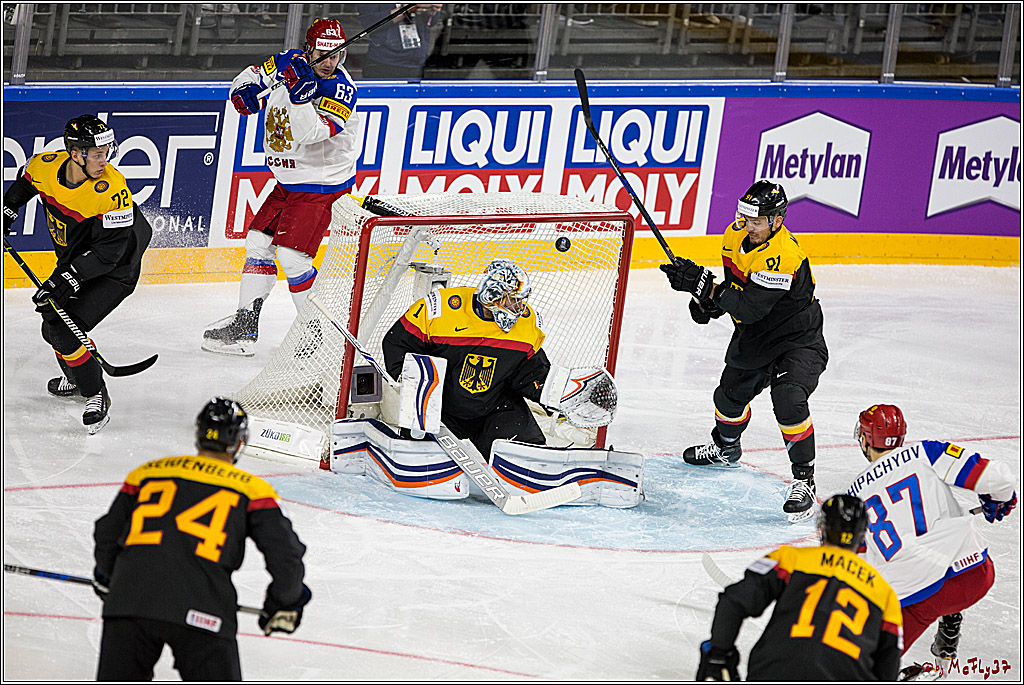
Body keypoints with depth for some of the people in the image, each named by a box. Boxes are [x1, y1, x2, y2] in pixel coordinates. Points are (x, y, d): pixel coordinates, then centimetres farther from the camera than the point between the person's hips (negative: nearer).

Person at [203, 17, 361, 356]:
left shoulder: (341, 90, -22)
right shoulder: (290, 64, -2)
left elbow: (310, 133, -33)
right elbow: (253, 76, 11)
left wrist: (301, 94, -45)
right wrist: (246, 90, -11)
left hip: (322, 184, -8)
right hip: (288, 182, 8)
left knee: (291, 255, -14)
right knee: (258, 242, 8)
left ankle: (319, 330, -2)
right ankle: (245, 324, 17)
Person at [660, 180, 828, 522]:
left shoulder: (783, 256, -34)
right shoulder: (737, 234, -6)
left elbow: (749, 308, -36)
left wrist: (702, 284, -36)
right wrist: (708, 300, -7)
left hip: (797, 341, -9)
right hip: (753, 339, 9)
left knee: (788, 399, -30)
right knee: (731, 394, 23)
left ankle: (804, 481, -17)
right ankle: (725, 448, 56)